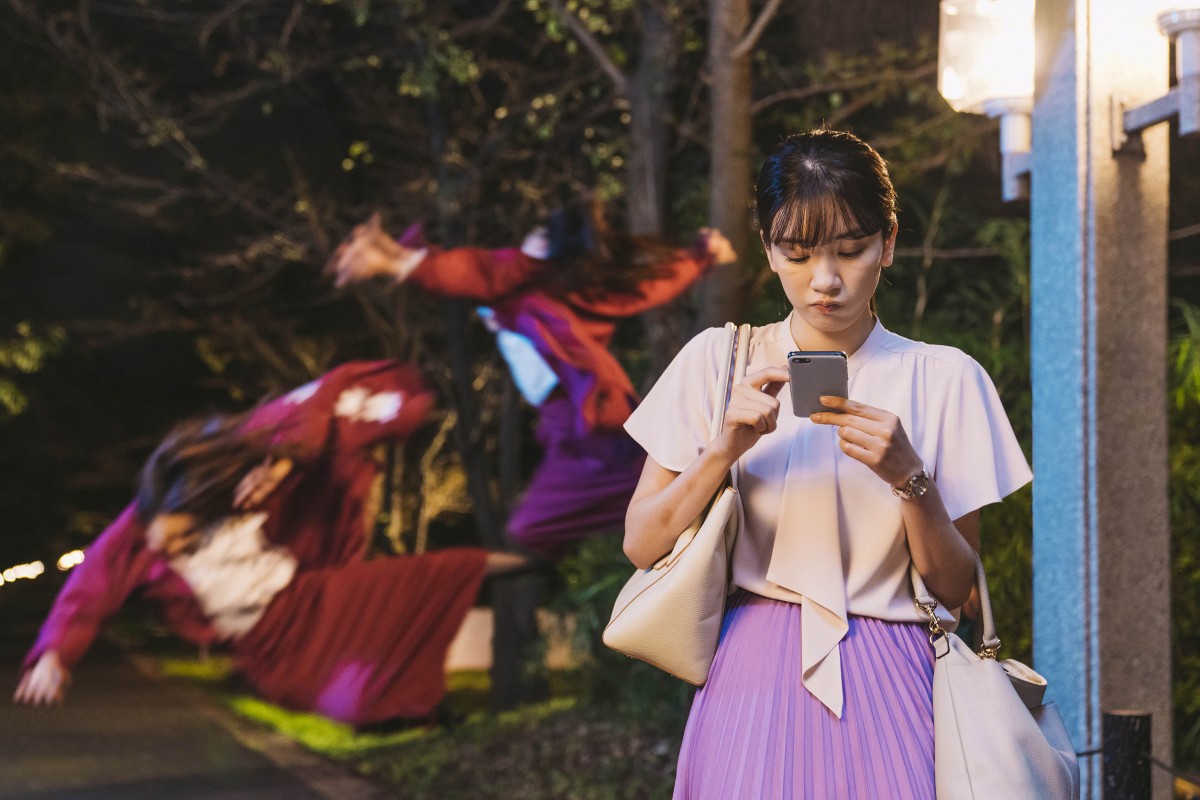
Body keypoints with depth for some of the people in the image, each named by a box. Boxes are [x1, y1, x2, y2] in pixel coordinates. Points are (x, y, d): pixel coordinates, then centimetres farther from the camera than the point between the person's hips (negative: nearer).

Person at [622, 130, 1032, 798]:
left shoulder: (942, 379, 2)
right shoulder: (718, 361, 5)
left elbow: (955, 589, 2)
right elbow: (641, 544, 2)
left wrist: (908, 478, -15)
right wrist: (727, 449, -12)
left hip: (887, 687, 0)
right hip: (754, 680, 0)